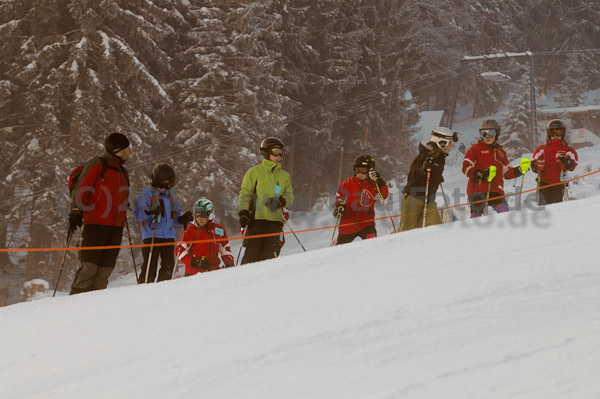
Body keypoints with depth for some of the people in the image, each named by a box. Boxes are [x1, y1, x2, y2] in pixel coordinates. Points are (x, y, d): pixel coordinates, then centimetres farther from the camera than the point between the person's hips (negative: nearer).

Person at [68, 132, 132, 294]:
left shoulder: (123, 172, 23)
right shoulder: (97, 165, 0)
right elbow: (81, 190, -5)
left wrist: (123, 220, 26)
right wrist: (76, 212, -12)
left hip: (116, 227, 7)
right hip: (96, 225, -7)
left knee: (106, 269, 1)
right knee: (89, 267, -13)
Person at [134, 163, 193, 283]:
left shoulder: (171, 195, 19)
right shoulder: (146, 193, 1)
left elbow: (175, 218, 25)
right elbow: (138, 213, -9)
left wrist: (183, 219, 5)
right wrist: (151, 212, -25)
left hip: (168, 235, 6)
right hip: (151, 235, -6)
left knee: (168, 266, 1)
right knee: (150, 267, -10)